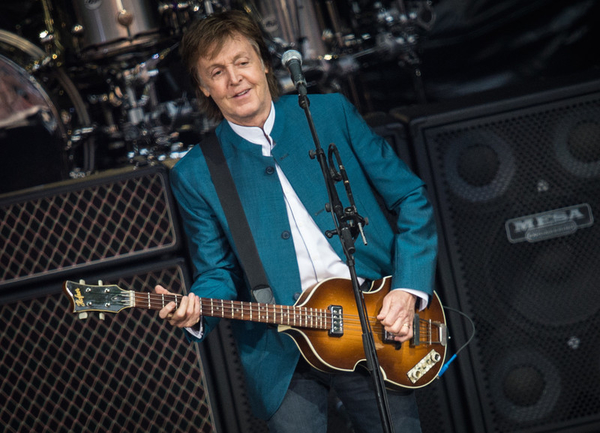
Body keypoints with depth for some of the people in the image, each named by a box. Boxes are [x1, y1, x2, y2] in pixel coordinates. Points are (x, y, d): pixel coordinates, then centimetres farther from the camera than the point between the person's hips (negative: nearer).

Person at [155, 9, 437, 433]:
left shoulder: (331, 113, 1)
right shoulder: (195, 174, 0)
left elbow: (411, 198, 3)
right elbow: (219, 270, 6)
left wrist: (409, 288, -7)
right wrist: (196, 310, -17)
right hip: (285, 358, 0)